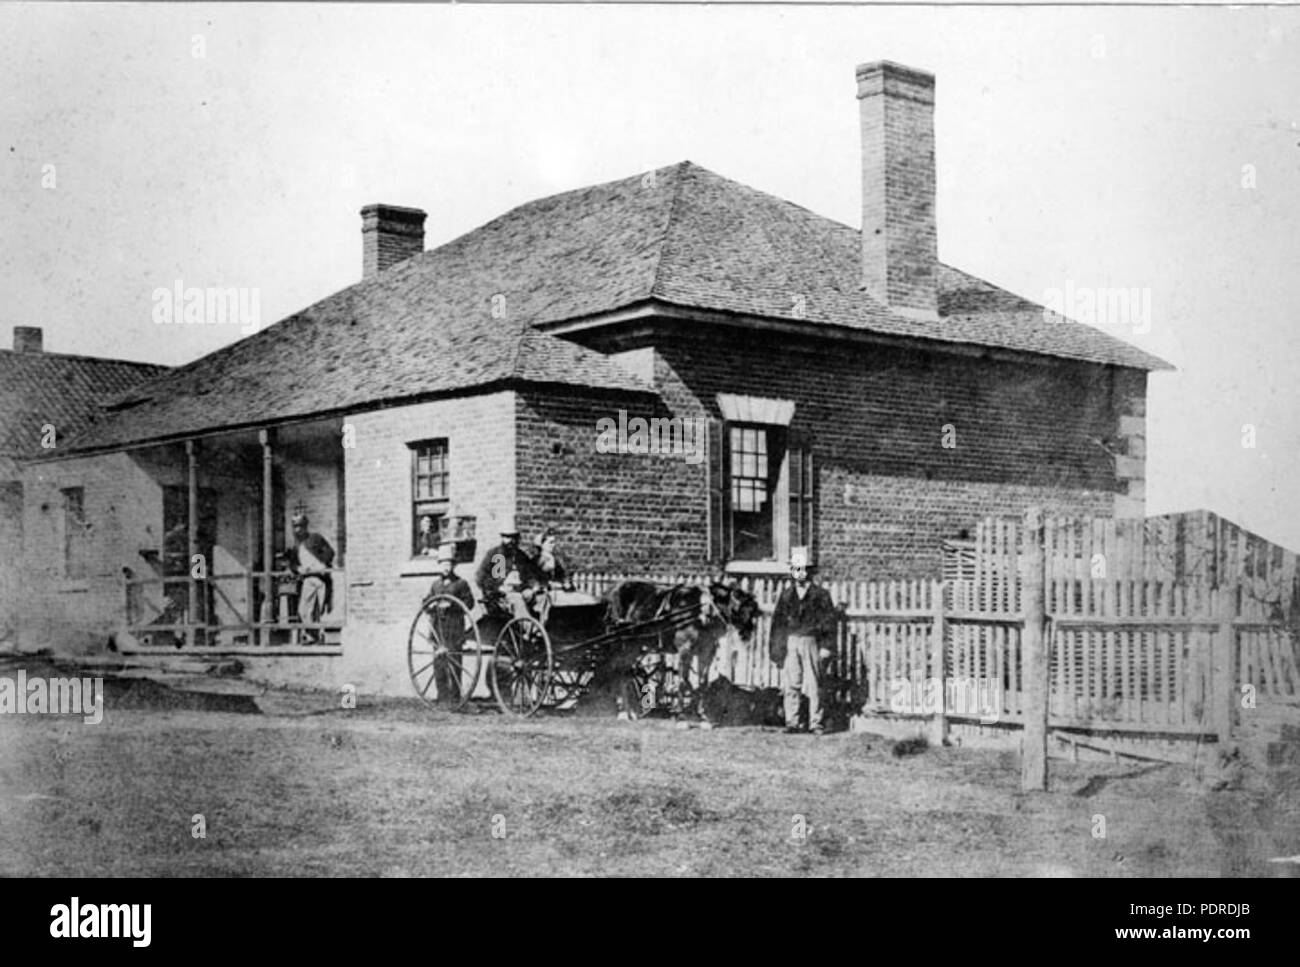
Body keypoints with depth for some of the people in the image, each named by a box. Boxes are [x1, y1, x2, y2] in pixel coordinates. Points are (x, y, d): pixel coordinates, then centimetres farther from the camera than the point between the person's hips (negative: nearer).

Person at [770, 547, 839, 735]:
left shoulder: (820, 595, 5)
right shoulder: (786, 595, 13)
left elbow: (829, 621, 3)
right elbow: (777, 622, 12)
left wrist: (826, 646, -5)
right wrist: (777, 647, 4)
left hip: (811, 643, -2)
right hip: (790, 642, 2)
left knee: (814, 686, -3)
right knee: (791, 685, 0)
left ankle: (815, 724, 2)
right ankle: (791, 723, 5)